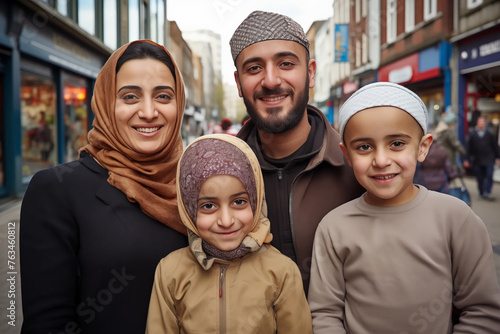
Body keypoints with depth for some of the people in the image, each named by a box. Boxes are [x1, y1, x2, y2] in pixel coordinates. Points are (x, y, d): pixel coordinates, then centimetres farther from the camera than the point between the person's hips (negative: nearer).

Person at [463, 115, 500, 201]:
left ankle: (487, 192, -6)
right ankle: (481, 193, 17)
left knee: (489, 176, -10)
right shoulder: (472, 134, 2)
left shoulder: (490, 134, 3)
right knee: (480, 179, 6)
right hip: (477, 161, 0)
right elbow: (468, 148, 6)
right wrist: (467, 160, 3)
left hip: (489, 160, 0)